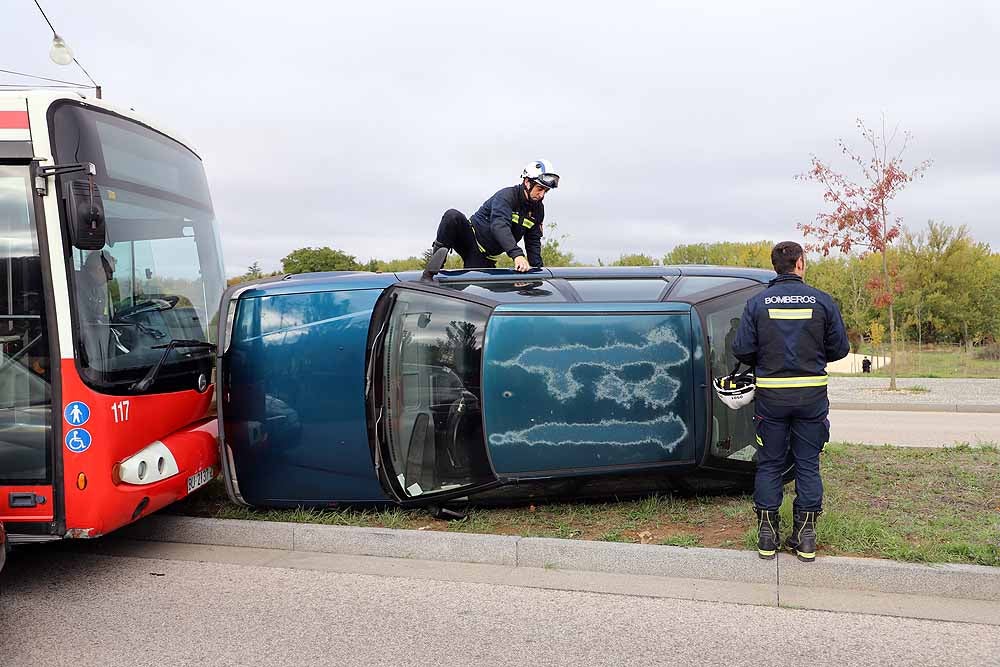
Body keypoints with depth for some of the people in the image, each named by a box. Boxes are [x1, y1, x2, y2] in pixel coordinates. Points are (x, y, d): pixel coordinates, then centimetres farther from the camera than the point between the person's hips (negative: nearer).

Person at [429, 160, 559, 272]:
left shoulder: (538, 209, 3)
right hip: (470, 240, -5)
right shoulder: (506, 196, -20)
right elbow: (499, 225, -38)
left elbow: (533, 242, 10)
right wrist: (517, 254, -52)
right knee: (452, 216, -34)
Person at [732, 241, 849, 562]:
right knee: (808, 464, 10)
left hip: (771, 394, 0)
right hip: (812, 394, 0)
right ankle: (806, 537, 15)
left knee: (769, 464, 10)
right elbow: (840, 348, 2)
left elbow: (742, 350, -6)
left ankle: (767, 536, 14)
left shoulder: (757, 303, -3)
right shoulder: (822, 301, -2)